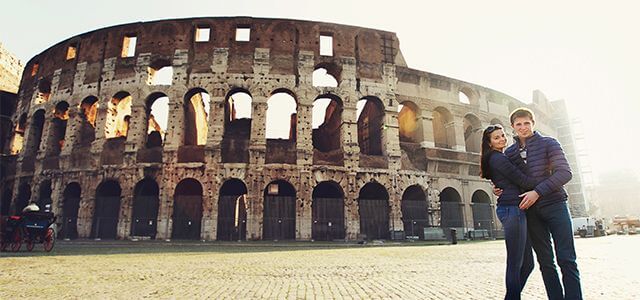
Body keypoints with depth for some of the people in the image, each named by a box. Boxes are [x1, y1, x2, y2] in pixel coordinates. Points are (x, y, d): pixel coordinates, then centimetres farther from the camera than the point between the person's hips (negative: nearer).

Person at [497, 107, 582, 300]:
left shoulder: (548, 143, -1)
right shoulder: (509, 152, 9)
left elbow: (564, 172, -11)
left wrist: (538, 192, -21)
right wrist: (500, 189, -2)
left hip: (554, 205, -3)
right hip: (530, 210, 4)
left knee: (566, 259, -3)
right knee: (545, 261, 8)